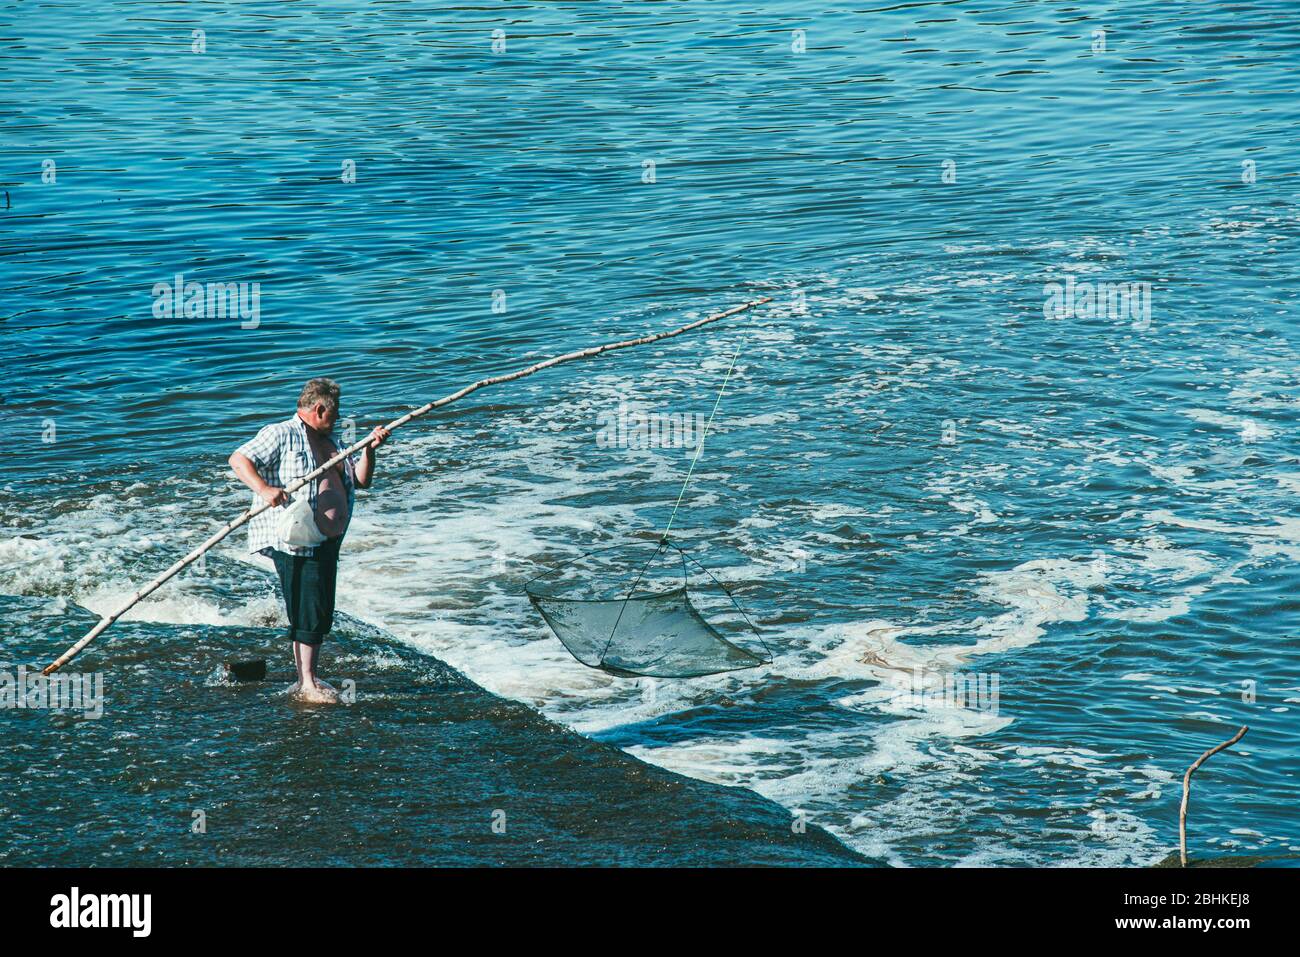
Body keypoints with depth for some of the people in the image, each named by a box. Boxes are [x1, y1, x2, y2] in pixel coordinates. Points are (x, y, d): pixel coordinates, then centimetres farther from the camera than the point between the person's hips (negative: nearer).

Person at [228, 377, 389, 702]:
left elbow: (362, 481, 23)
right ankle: (307, 683, -4)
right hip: (295, 542, -9)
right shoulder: (281, 435, -4)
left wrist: (369, 450, 6)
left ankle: (307, 680, 19)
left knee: (322, 615, 11)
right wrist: (264, 489, -28)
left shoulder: (330, 442, 21)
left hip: (328, 541, 9)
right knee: (308, 614, -9)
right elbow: (238, 459, -12)